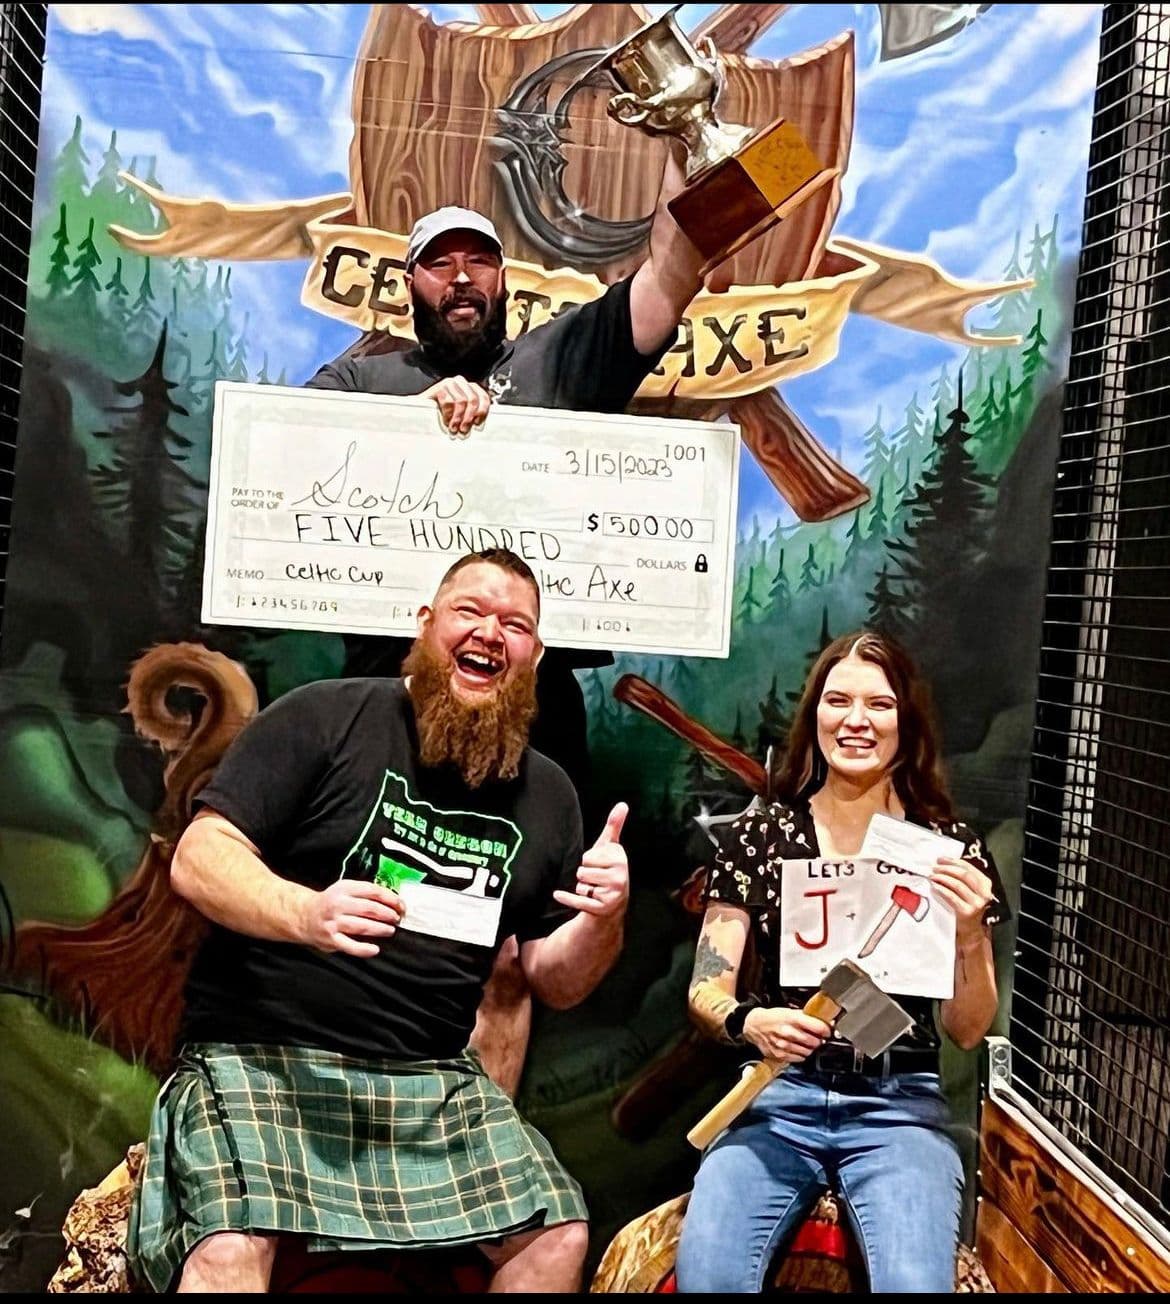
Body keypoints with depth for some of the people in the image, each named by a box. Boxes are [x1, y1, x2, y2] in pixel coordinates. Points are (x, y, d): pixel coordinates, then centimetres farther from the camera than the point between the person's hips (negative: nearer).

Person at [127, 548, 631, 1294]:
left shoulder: (548, 794, 8)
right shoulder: (324, 717, -7)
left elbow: (556, 981, 10)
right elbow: (198, 860, -11)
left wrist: (605, 919, -12)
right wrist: (305, 912, -30)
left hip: (433, 1082, 5)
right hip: (263, 1055, -4)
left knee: (558, 1235, 2)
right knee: (227, 1249, -28)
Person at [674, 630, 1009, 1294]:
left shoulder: (952, 849, 3)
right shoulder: (758, 835, 2)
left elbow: (968, 1030, 5)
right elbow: (707, 989, 1)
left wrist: (968, 933, -14)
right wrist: (751, 1022, -21)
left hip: (899, 1106, 0)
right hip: (777, 1096, 0)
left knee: (915, 1285, -27)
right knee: (706, 1275, -25)